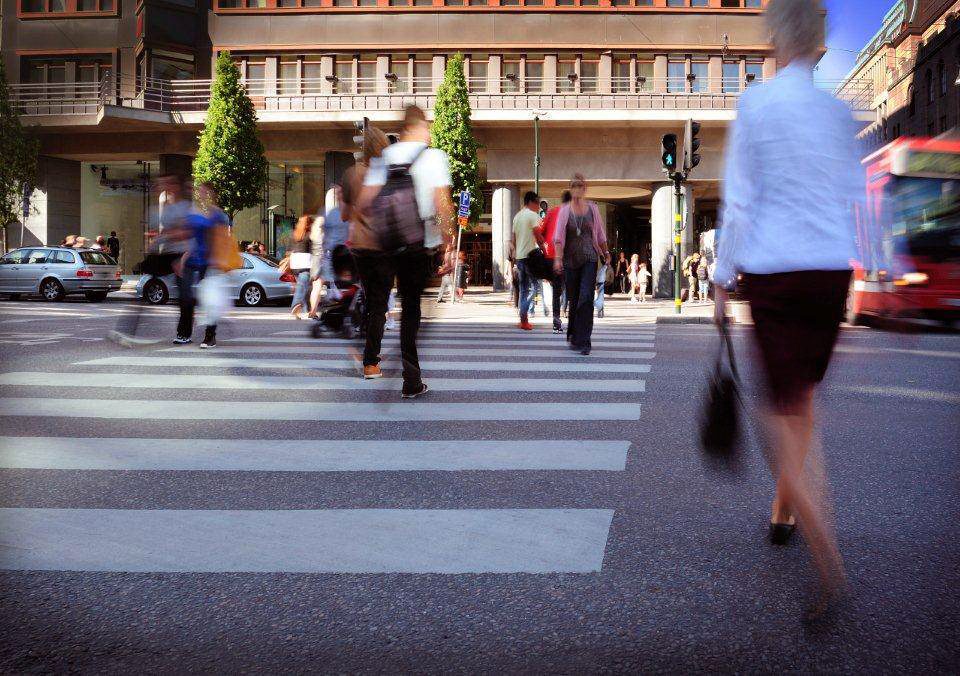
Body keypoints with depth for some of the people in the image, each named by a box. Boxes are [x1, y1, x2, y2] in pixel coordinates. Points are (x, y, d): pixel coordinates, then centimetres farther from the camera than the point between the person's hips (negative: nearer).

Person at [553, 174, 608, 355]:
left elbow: (600, 234, 13)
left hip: (589, 259, -1)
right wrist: (558, 258, -18)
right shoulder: (564, 211, 1)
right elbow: (559, 236, -7)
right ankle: (573, 336, 29)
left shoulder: (592, 209, 4)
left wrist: (606, 254, 18)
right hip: (570, 260, 1)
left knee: (586, 298, -12)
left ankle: (583, 342, -12)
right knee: (573, 300, 8)